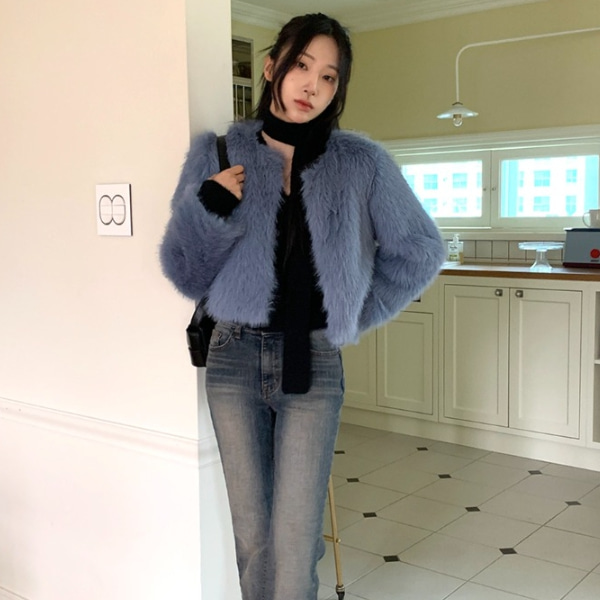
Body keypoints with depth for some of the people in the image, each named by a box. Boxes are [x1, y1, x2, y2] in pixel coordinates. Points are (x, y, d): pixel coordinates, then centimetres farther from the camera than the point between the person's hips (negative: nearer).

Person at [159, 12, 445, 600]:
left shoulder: (361, 164, 0)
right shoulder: (218, 153, 1)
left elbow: (419, 251, 12)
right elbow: (185, 275, 2)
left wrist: (358, 314, 8)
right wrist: (208, 209, -14)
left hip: (313, 364, -1)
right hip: (234, 358, 1)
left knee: (295, 539, -3)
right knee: (251, 536, 10)